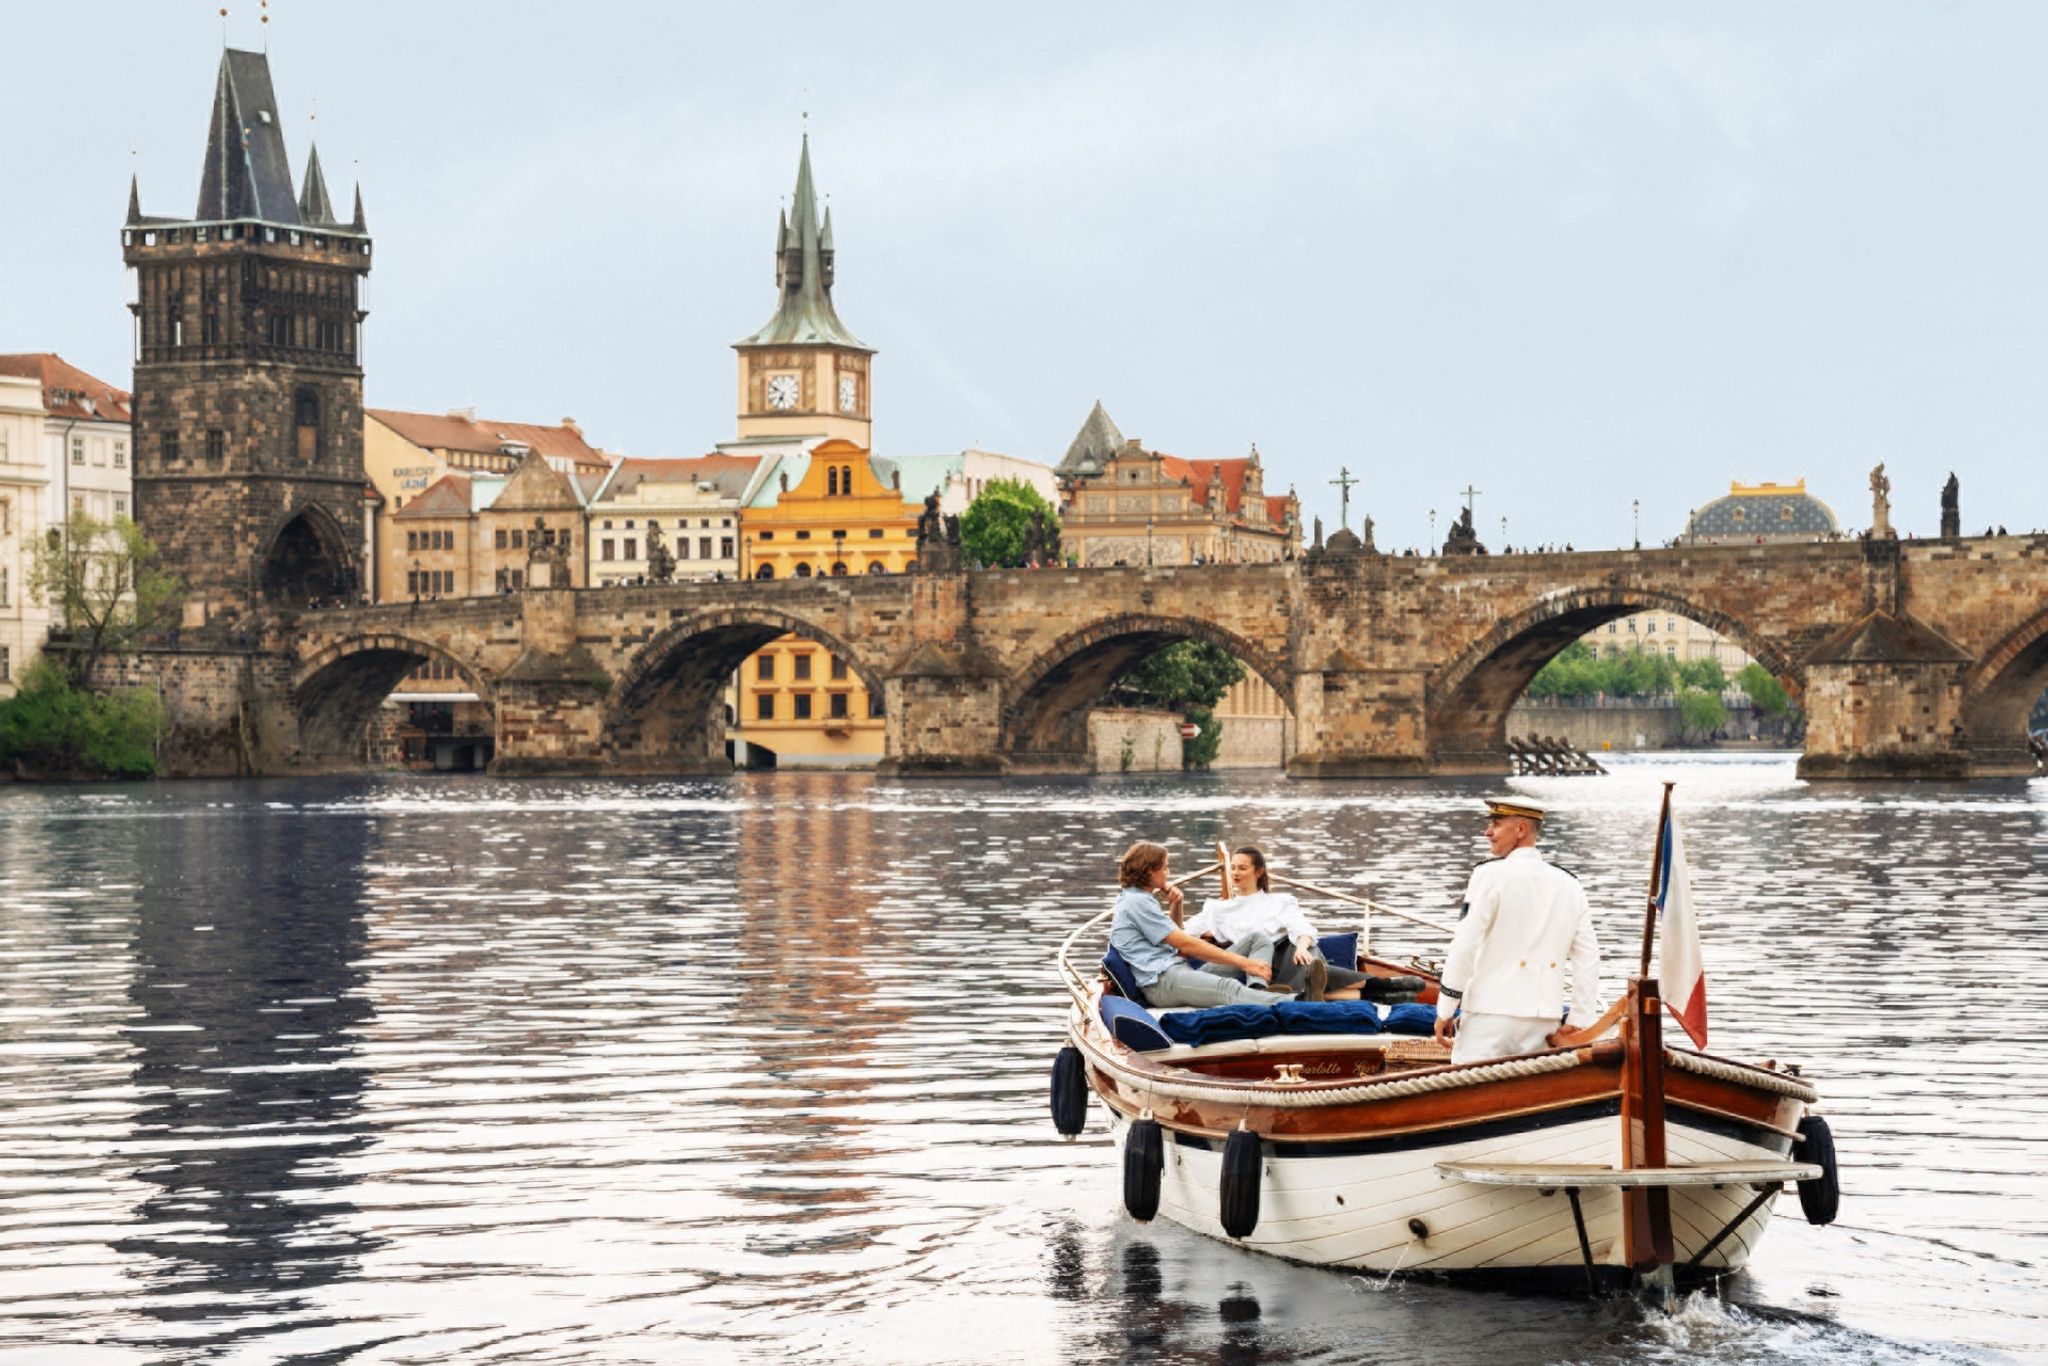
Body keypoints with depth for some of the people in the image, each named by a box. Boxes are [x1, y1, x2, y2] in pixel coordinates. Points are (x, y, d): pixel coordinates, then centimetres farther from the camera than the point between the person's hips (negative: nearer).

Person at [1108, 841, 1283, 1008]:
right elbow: (1185, 944, -13)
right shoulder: (1137, 902, -6)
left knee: (1259, 940, 2)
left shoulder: (1139, 899, 25)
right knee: (1228, 988, -39)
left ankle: (1256, 989, -32)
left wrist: (1175, 907, 15)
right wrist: (1243, 962, -15)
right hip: (1160, 981, -10)